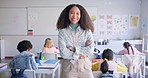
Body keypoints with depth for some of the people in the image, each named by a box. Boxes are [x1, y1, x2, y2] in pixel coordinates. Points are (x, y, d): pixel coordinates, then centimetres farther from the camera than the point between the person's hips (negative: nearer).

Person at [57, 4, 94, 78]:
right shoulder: (62, 32, -2)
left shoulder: (87, 31, 2)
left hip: (85, 66, 1)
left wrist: (74, 49, -11)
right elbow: (63, 53, -11)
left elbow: (91, 50, -8)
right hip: (69, 67, -1)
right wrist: (79, 55, -7)